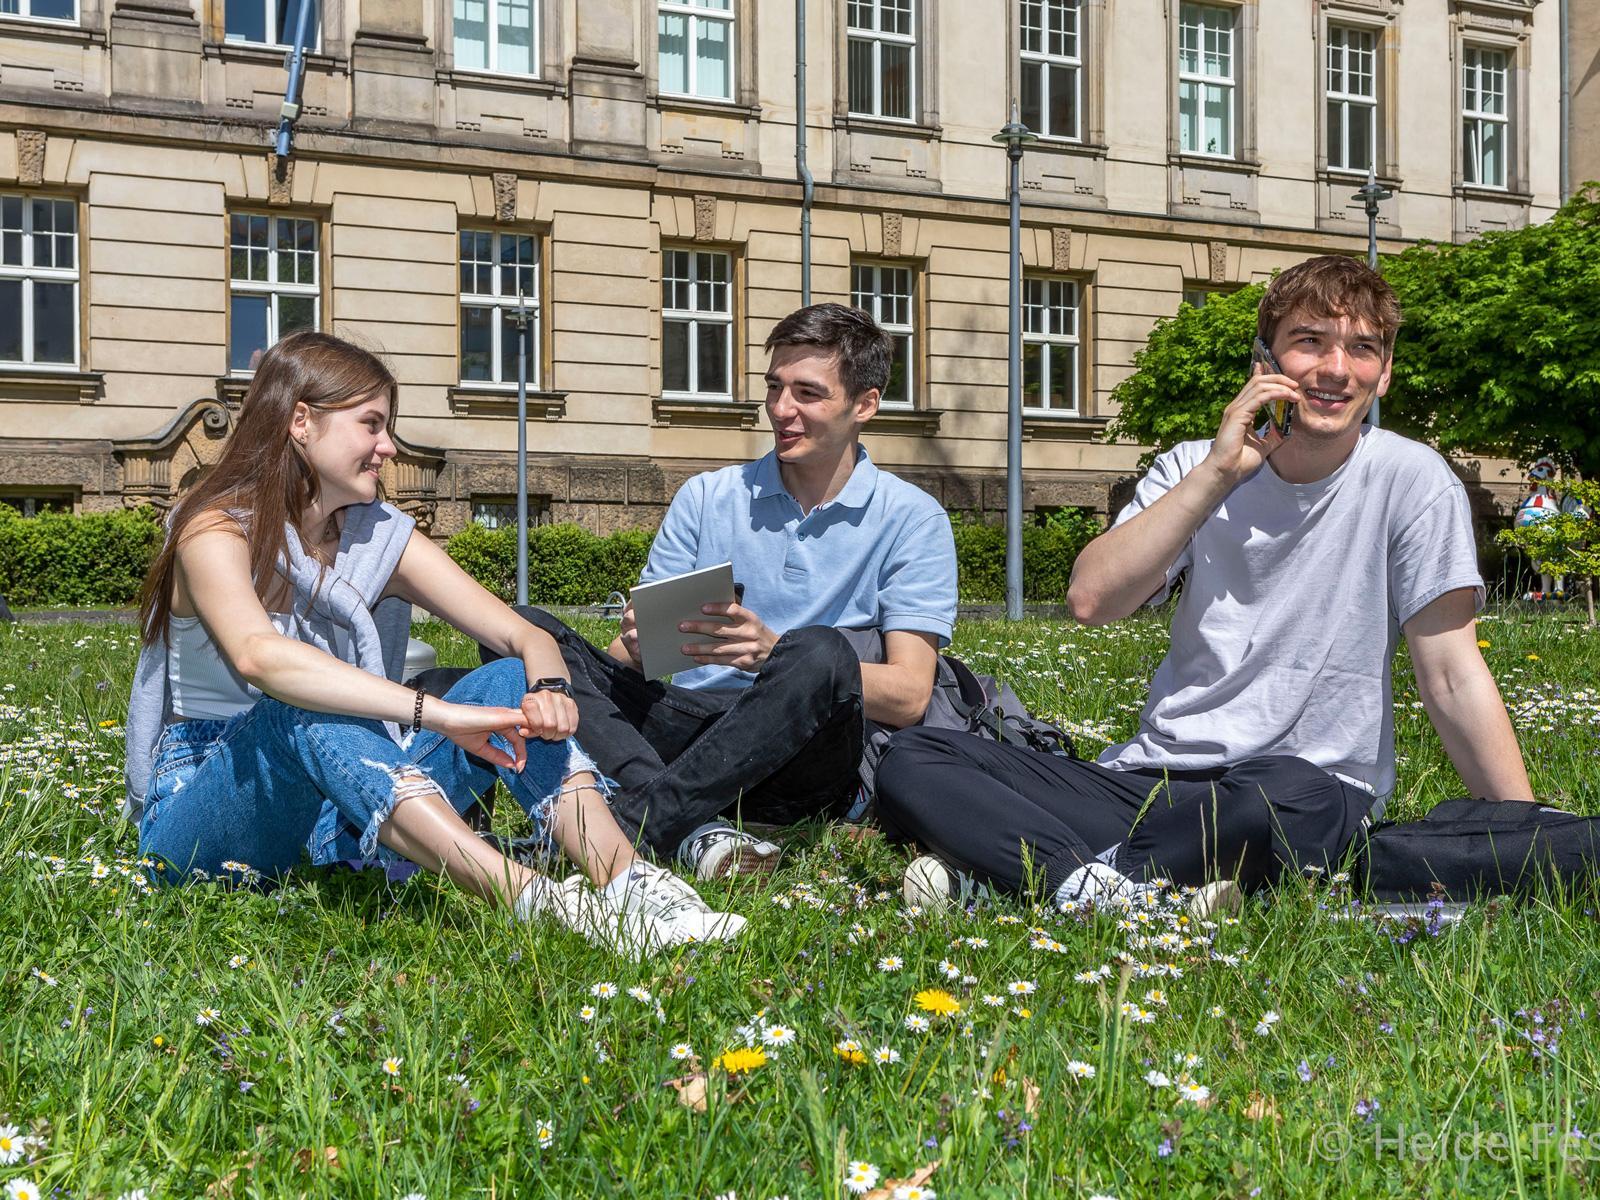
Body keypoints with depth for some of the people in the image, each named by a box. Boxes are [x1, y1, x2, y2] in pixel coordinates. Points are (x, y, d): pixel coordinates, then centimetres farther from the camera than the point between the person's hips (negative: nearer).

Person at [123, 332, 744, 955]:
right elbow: (257, 655, -35)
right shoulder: (217, 530, -13)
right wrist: (438, 713, -43)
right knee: (304, 710, -36)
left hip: (334, 816, 6)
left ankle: (630, 889, -34)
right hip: (199, 809, -5)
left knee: (508, 685, -12)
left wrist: (549, 689, -27)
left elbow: (524, 634, -3)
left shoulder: (381, 537, 5)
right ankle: (531, 900, -50)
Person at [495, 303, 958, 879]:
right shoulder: (704, 498, 12)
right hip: (678, 726, 4)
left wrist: (773, 654, -23)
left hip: (801, 759, -3)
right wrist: (634, 647, -17)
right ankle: (693, 829, -36)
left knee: (821, 653, -35)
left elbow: (908, 696, -8)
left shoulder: (912, 519, 3)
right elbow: (633, 657, 9)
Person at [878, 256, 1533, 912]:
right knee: (911, 758, -14)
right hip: (1153, 777, 3)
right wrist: (1216, 472, -14)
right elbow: (1091, 598, -10)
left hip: (1309, 789, -3)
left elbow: (1452, 678, -4)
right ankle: (1096, 886, -32)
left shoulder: (1410, 480, -2)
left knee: (1284, 795, -42)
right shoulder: (1195, 469, 6)